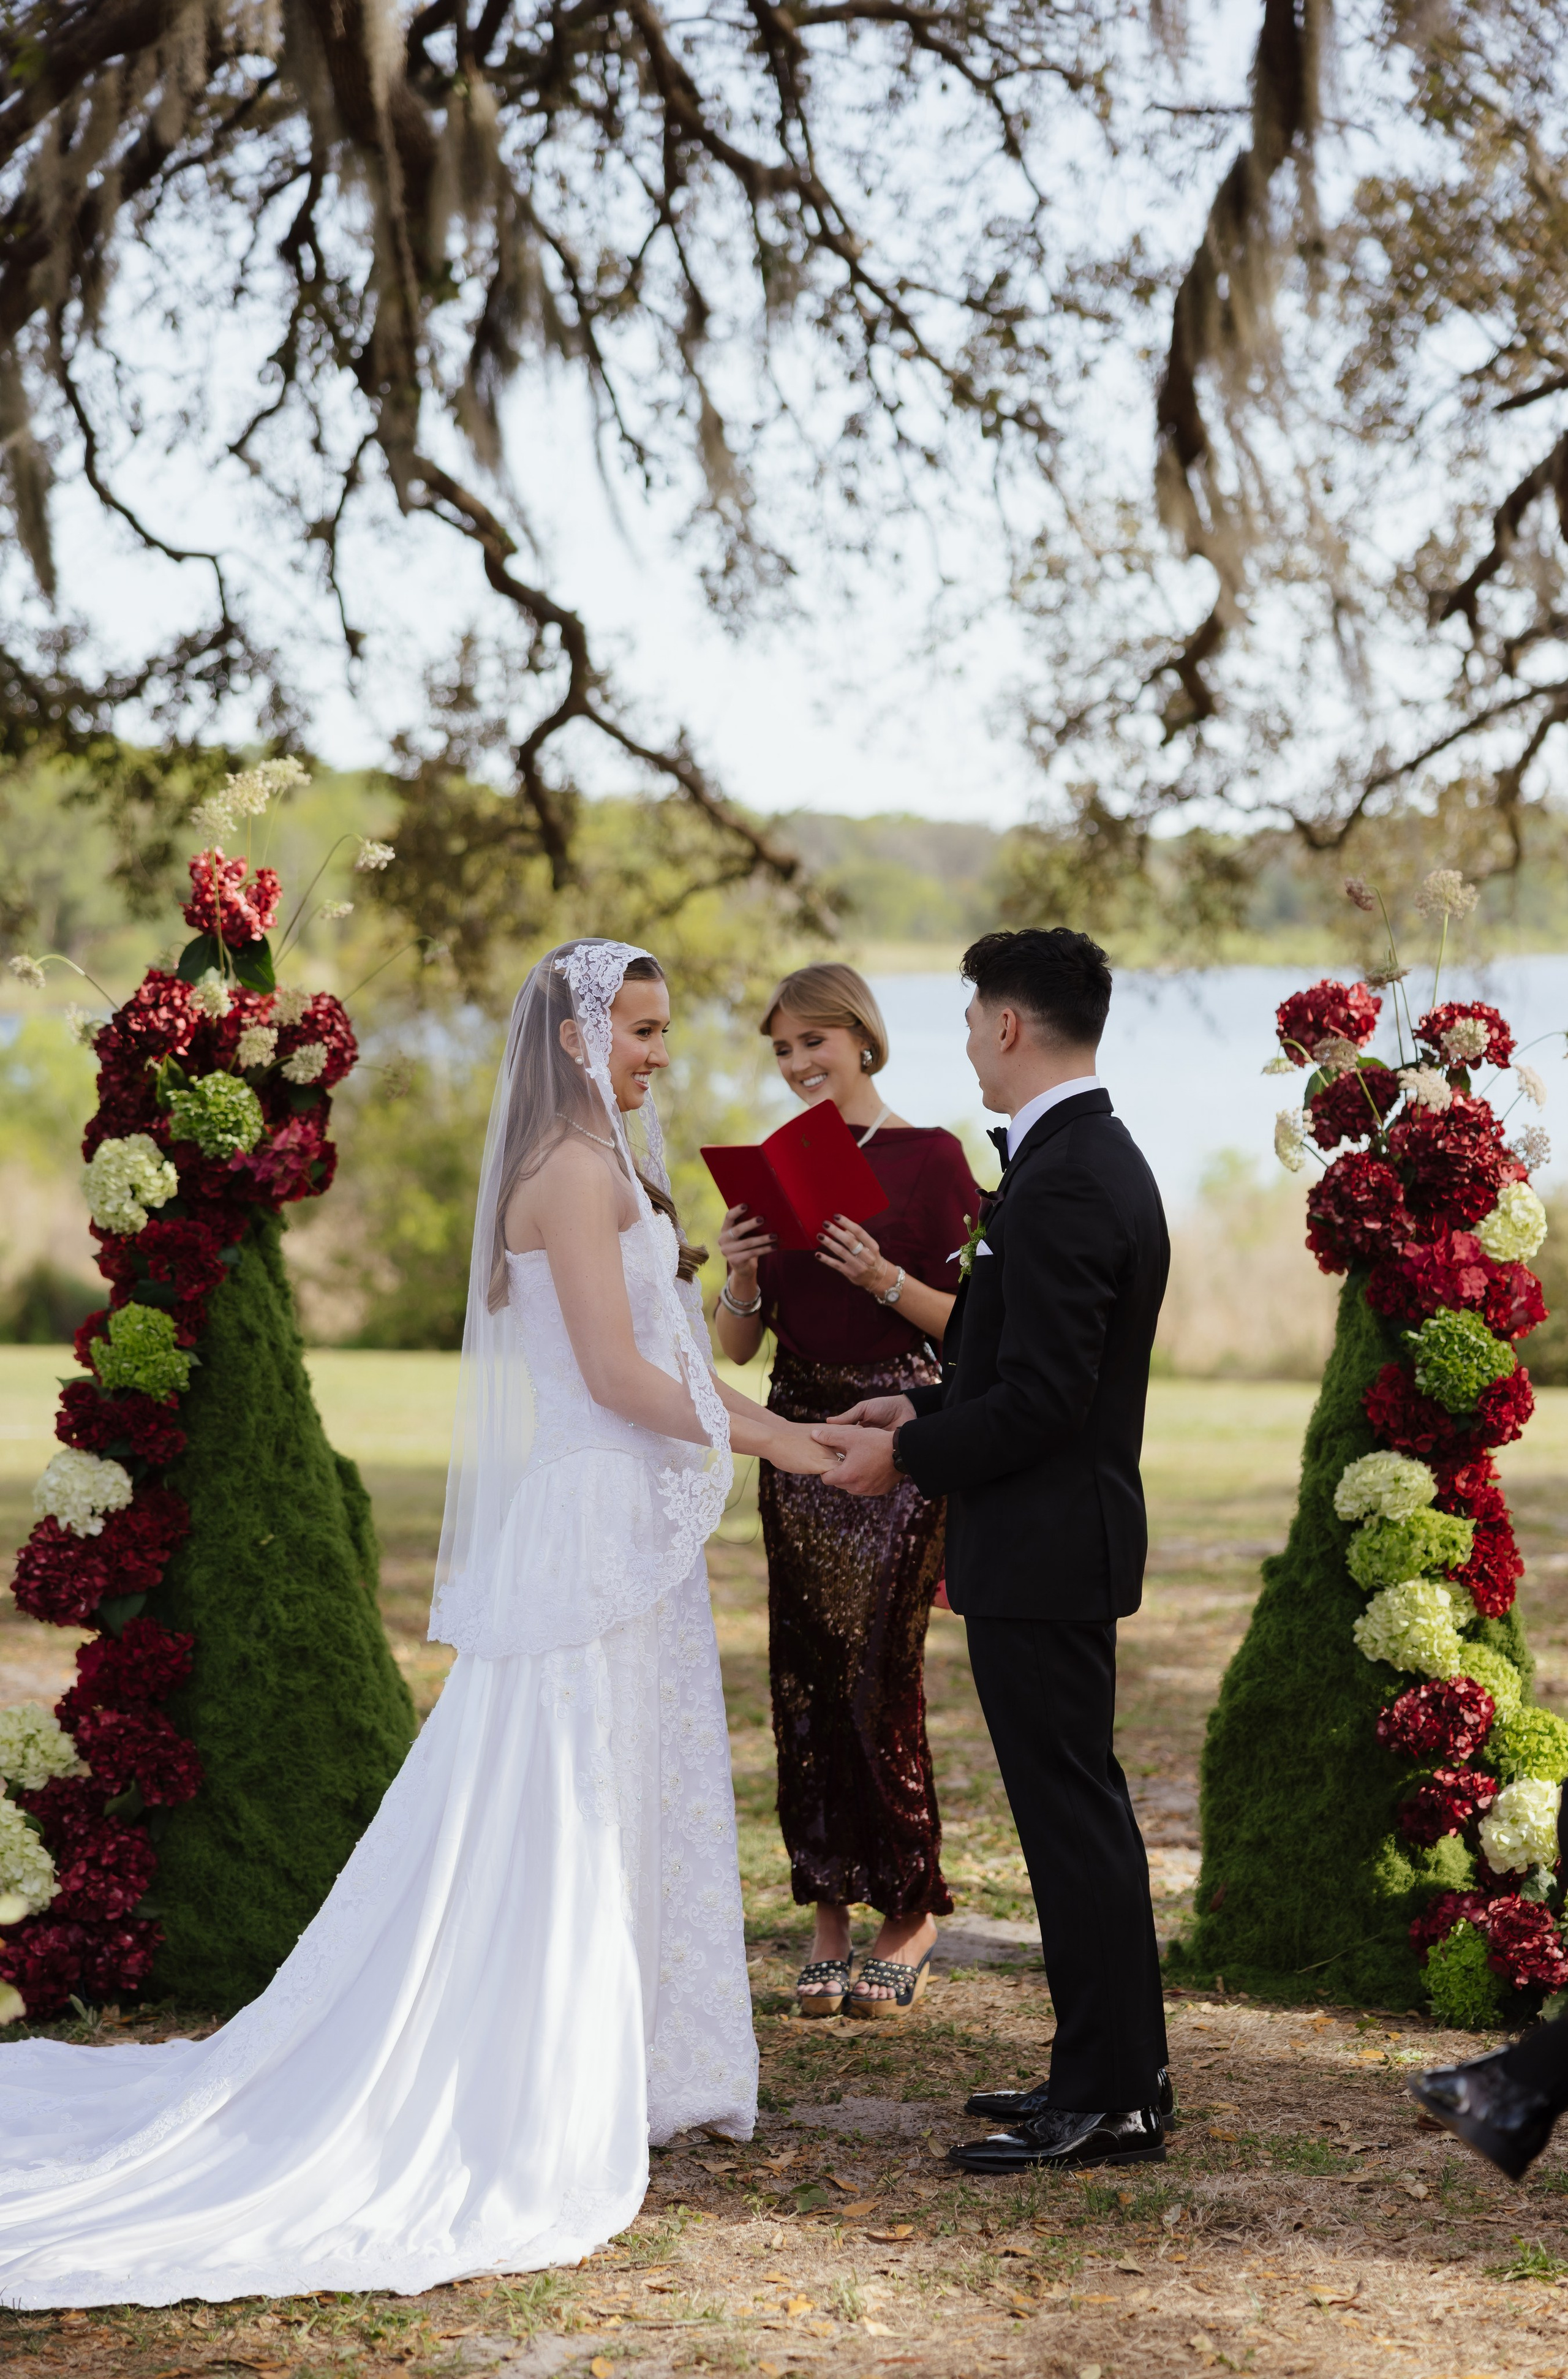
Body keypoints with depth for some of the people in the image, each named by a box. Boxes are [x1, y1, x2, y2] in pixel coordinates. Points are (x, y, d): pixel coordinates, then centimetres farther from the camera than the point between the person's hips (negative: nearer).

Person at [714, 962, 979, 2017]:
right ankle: (829, 1919, 11)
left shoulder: (930, 1157, -4)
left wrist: (881, 1275, -20)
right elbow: (738, 1344, 12)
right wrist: (742, 1275, -8)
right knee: (804, 1680, 3)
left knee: (880, 1678, -7)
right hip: (800, 1435, 5)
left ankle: (912, 1916, 7)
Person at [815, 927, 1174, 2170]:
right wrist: (927, 1407, 13)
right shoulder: (1097, 1159, 13)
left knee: (1072, 1812, -4)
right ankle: (1112, 2072, 24)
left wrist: (909, 1457, -12)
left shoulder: (1063, 1185, -20)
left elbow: (1041, 1396, -23)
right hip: (1062, 1542, 11)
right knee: (1080, 1810, 15)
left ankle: (1109, 2098, 2)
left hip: (1041, 1550, -11)